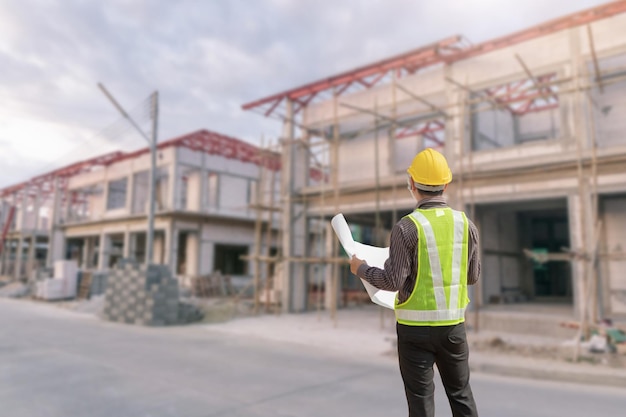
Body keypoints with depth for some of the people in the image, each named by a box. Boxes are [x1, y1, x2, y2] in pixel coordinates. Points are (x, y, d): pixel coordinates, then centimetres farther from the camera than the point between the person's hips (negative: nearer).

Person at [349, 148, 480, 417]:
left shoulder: (407, 227, -16)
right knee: (461, 394, 20)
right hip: (453, 324, 4)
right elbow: (473, 276, 7)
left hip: (415, 326, -4)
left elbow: (393, 281, -17)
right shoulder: (466, 225, -2)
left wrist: (361, 269, -1)